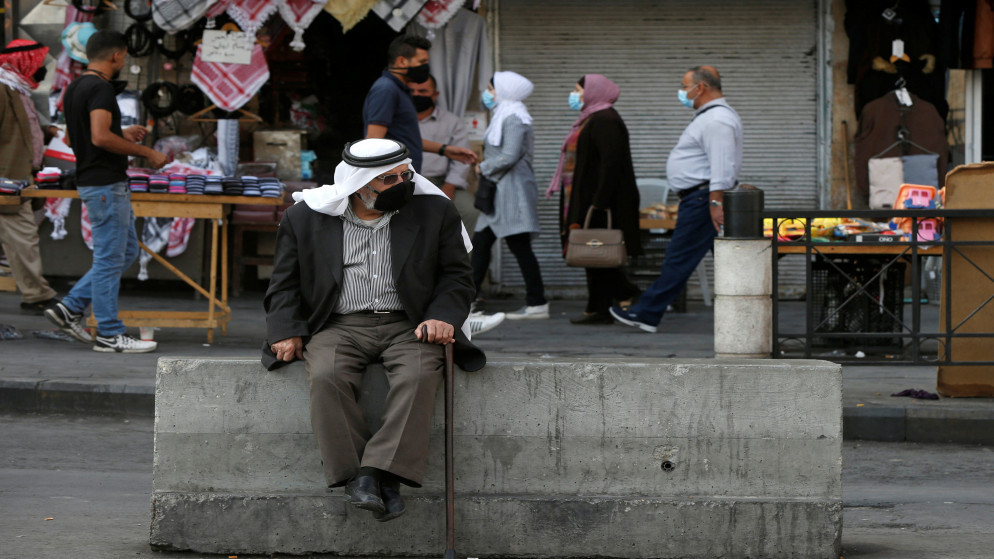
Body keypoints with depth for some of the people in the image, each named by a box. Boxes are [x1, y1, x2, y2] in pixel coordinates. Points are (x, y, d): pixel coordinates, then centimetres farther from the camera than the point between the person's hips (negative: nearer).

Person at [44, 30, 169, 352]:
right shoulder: (100, 88, -18)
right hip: (105, 184, -10)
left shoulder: (75, 88, 14)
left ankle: (71, 308, 14)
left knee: (126, 252, 17)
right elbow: (101, 137, -28)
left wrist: (123, 135, 21)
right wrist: (146, 153, -21)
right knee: (110, 259, -3)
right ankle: (109, 335, 2)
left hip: (94, 181, 10)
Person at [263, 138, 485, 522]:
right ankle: (353, 476, -28)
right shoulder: (306, 218, 9)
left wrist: (442, 317, -8)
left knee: (418, 375, -33)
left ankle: (380, 473, -35)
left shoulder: (434, 212, 9)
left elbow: (456, 277, 12)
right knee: (327, 377, -32)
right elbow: (284, 285, 14)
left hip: (407, 327, 0)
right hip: (337, 326, 0)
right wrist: (286, 331, -3)